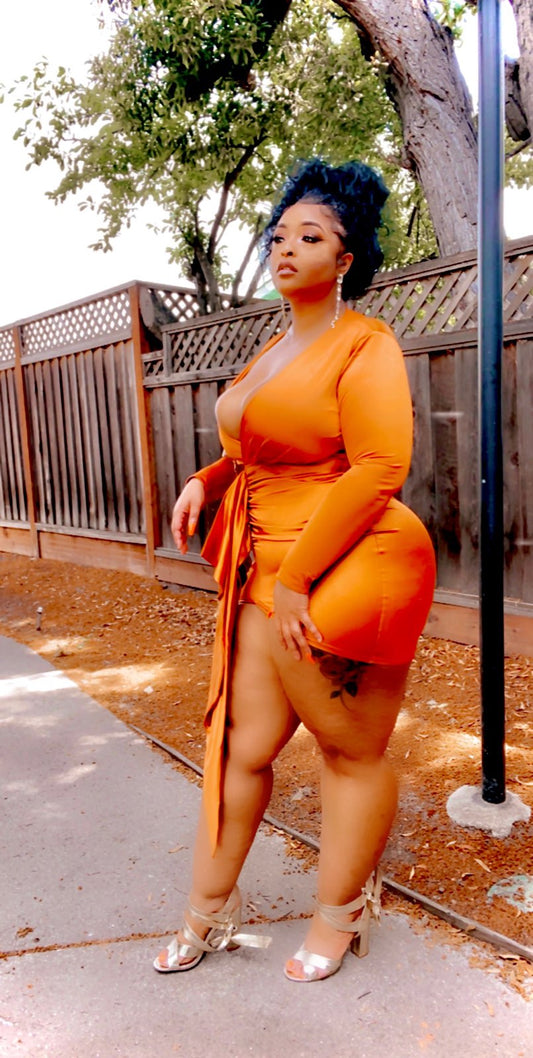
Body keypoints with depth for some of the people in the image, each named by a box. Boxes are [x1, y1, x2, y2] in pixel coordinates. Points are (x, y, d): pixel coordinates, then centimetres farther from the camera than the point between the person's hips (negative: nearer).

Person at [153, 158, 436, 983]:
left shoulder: (364, 344, -7)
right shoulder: (275, 350, 16)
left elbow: (377, 470, -18)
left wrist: (297, 579, -19)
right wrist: (205, 482, 7)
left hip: (347, 572, -7)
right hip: (268, 573, 8)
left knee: (354, 753, 9)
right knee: (241, 745, 11)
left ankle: (340, 915, 31)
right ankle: (210, 914, 29)